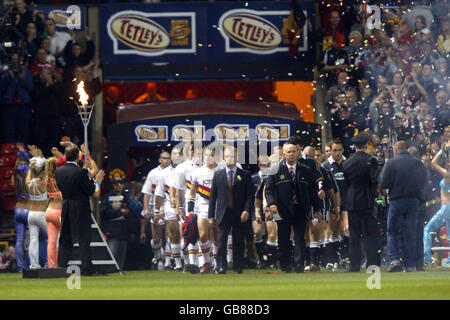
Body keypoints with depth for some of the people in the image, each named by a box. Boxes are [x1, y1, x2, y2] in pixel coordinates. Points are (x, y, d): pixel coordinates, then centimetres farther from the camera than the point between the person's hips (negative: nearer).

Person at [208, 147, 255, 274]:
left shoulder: (245, 175, 7)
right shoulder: (218, 175, 11)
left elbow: (250, 195, 3)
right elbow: (213, 196, 10)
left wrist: (247, 210, -11)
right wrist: (211, 215, 4)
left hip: (240, 215, -1)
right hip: (223, 214, 1)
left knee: (238, 243, 2)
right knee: (221, 241, -9)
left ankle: (238, 267, 10)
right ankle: (221, 267, -11)